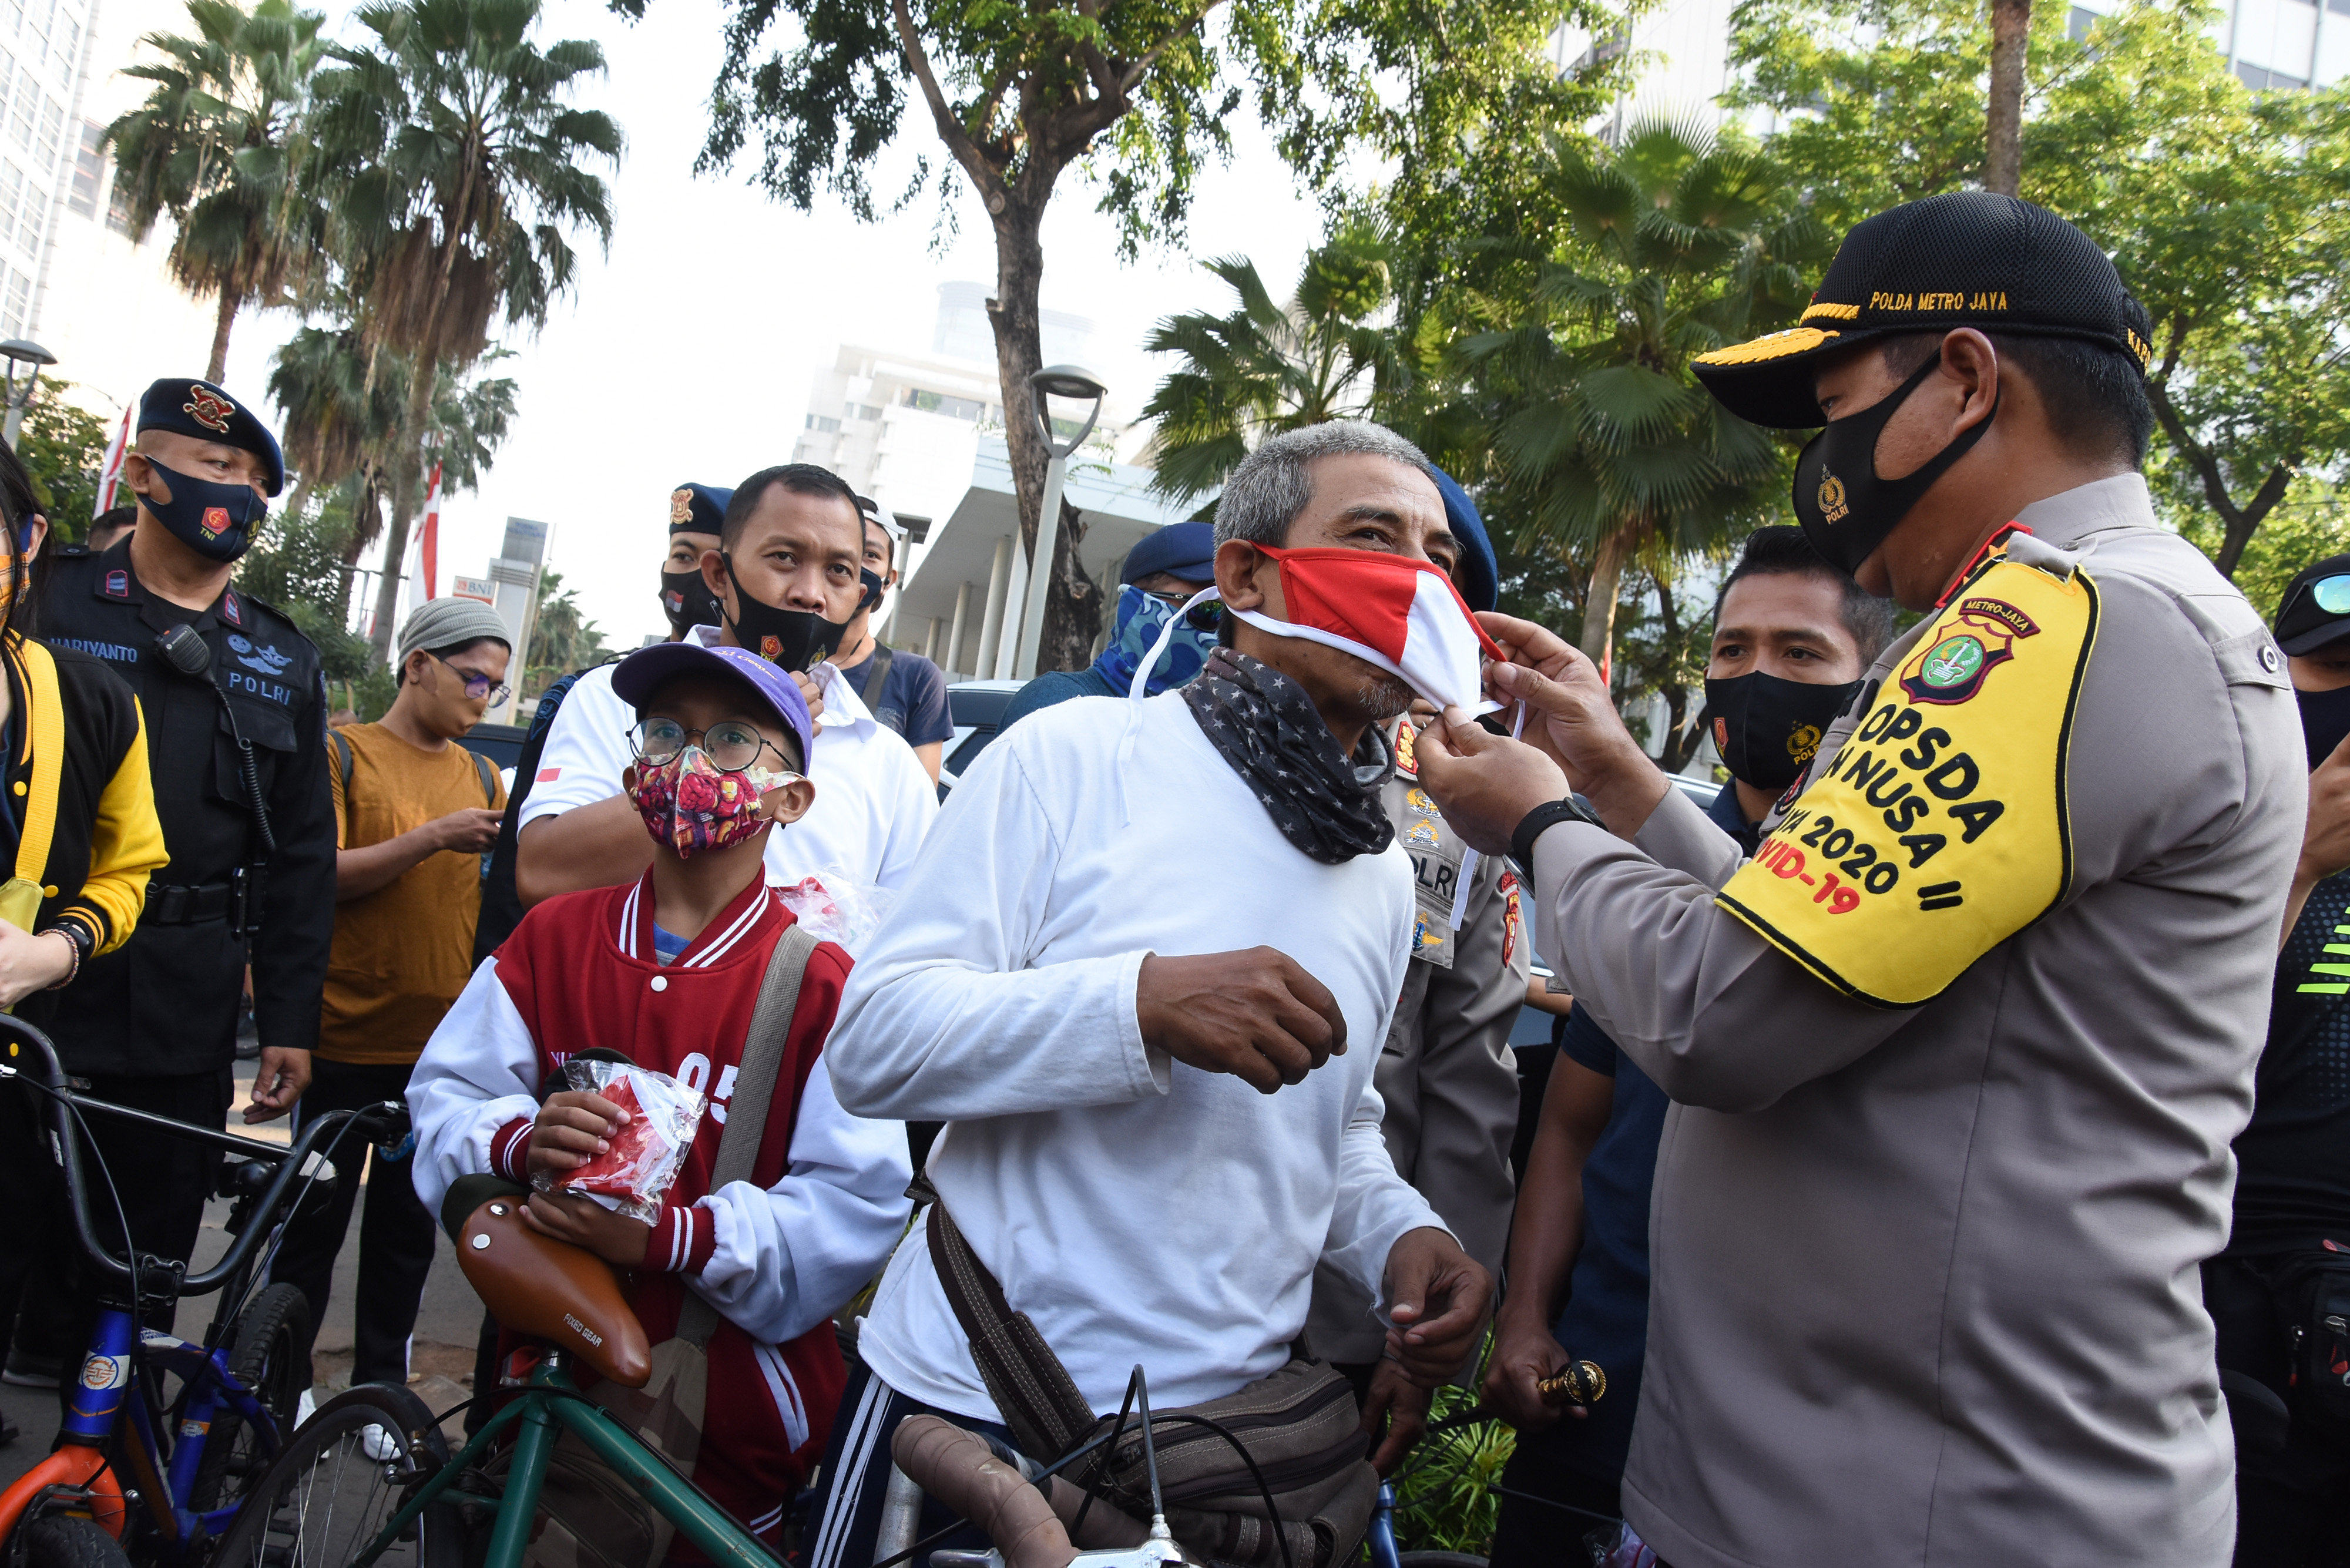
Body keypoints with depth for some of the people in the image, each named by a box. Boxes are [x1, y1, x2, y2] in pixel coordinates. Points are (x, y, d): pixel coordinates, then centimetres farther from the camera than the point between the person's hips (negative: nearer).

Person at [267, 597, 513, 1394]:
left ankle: (382, 1381, 23)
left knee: (409, 1223, 11)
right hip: (348, 1036, -4)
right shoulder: (344, 752, -2)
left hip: (440, 1043, 4)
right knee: (316, 1217, 6)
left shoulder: (483, 777, 12)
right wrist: (433, 838, -21)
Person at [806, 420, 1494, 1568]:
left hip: (1226, 1421, 5)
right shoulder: (1074, 755, -8)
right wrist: (1147, 1001, -28)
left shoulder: (1385, 871, 11)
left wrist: (1401, 1234, 2)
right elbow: (874, 1041, -14)